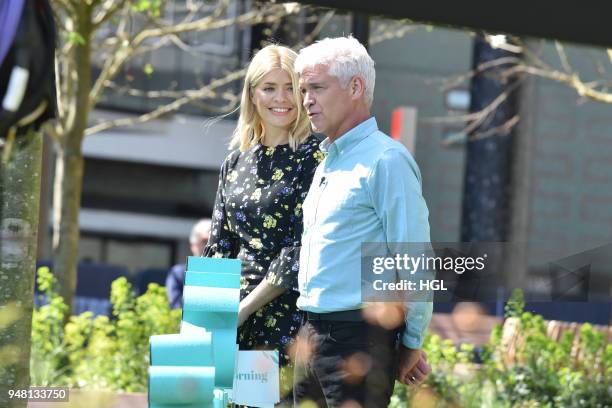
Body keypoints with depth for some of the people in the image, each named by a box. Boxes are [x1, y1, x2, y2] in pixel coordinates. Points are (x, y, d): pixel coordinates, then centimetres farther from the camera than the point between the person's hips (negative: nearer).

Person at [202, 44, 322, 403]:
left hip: (289, 318, -5)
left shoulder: (314, 158, -5)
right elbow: (220, 245, 14)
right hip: (234, 324, 5)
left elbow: (302, 249, -11)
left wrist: (242, 309, -14)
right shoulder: (237, 161, 13)